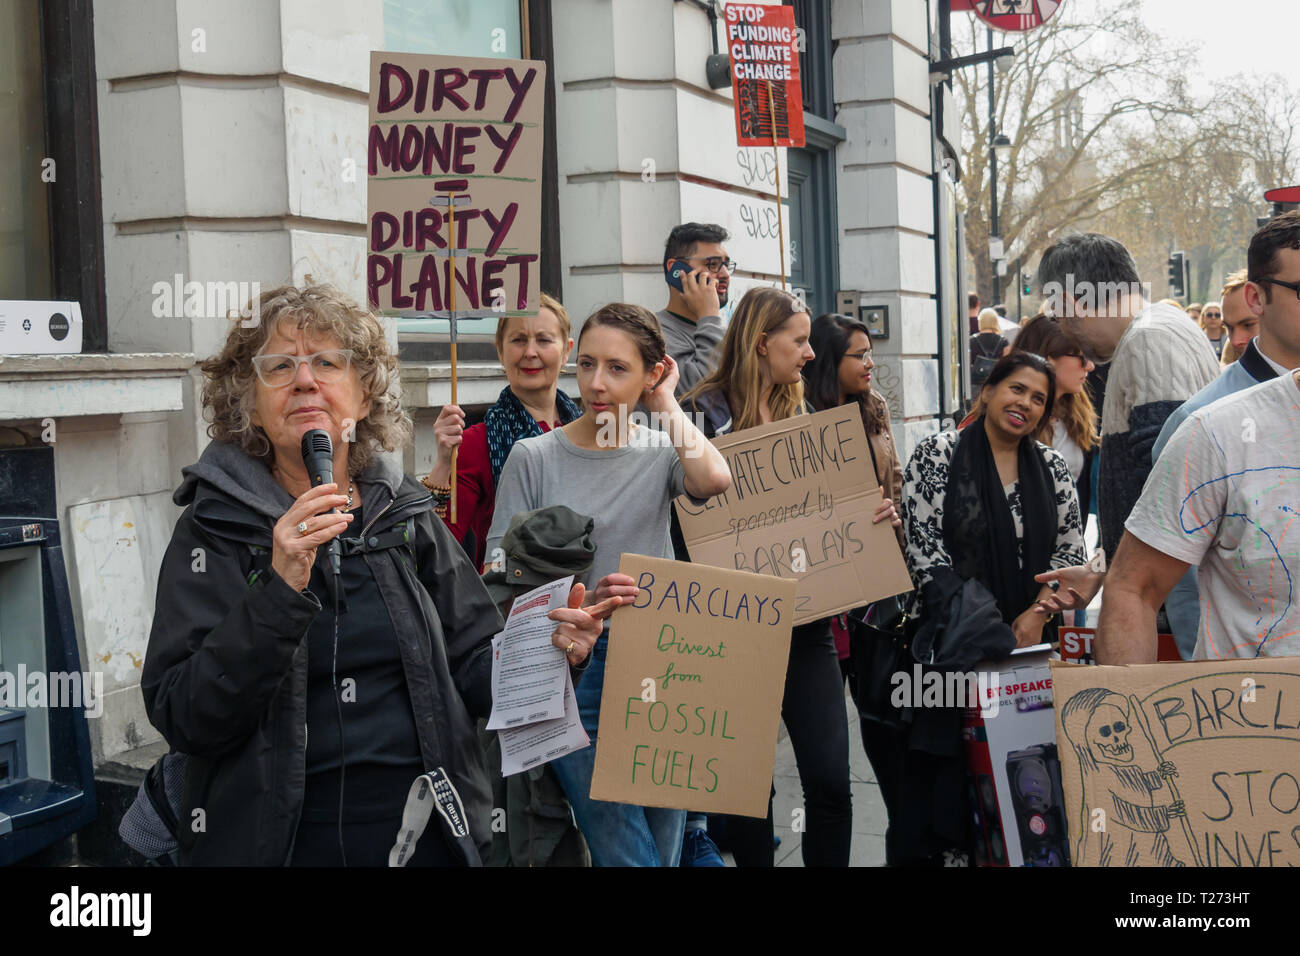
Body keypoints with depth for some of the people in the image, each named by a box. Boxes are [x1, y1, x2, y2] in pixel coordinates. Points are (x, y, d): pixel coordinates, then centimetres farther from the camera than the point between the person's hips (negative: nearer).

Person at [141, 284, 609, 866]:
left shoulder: (407, 517, 4)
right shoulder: (214, 529, -5)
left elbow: (473, 670, 5)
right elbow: (184, 719, -14)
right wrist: (280, 589, -25)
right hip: (281, 841, -2)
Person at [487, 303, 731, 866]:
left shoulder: (662, 451, 4)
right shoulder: (534, 457, 0)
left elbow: (713, 479, -21)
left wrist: (666, 403, -7)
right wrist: (580, 602, -19)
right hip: (572, 668, -2)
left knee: (664, 846, 14)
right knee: (627, 855, -8)